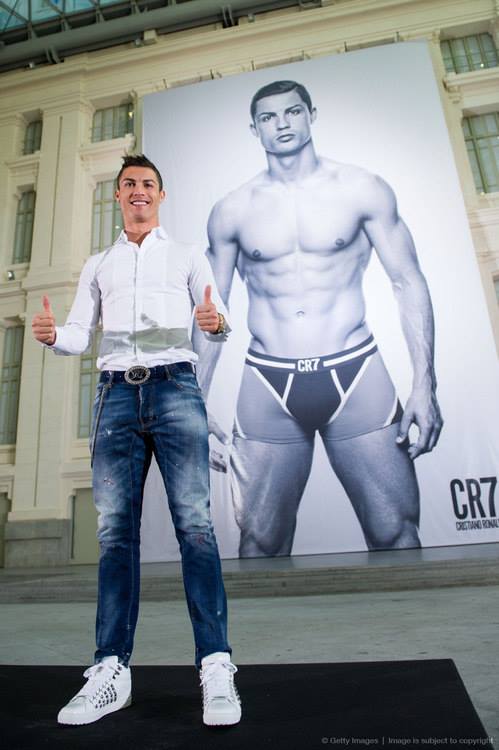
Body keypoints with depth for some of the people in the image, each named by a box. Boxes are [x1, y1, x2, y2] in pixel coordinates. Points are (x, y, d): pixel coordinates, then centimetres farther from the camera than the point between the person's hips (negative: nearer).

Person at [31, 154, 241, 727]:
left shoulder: (187, 256, 19)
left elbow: (219, 325, 10)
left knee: (194, 522, -9)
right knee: (114, 529, -1)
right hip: (116, 392, 3)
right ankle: (112, 670, 8)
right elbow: (80, 336, 17)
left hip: (175, 386, -2)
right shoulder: (97, 265, 25)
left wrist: (217, 324, -14)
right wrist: (51, 334, -5)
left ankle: (216, 667, -3)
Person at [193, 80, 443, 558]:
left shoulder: (363, 190, 5)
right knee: (260, 543, 6)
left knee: (397, 536, 3)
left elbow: (408, 284, 4)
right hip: (267, 387, 1)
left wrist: (424, 384, -5)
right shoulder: (231, 211, 7)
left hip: (355, 375, 0)